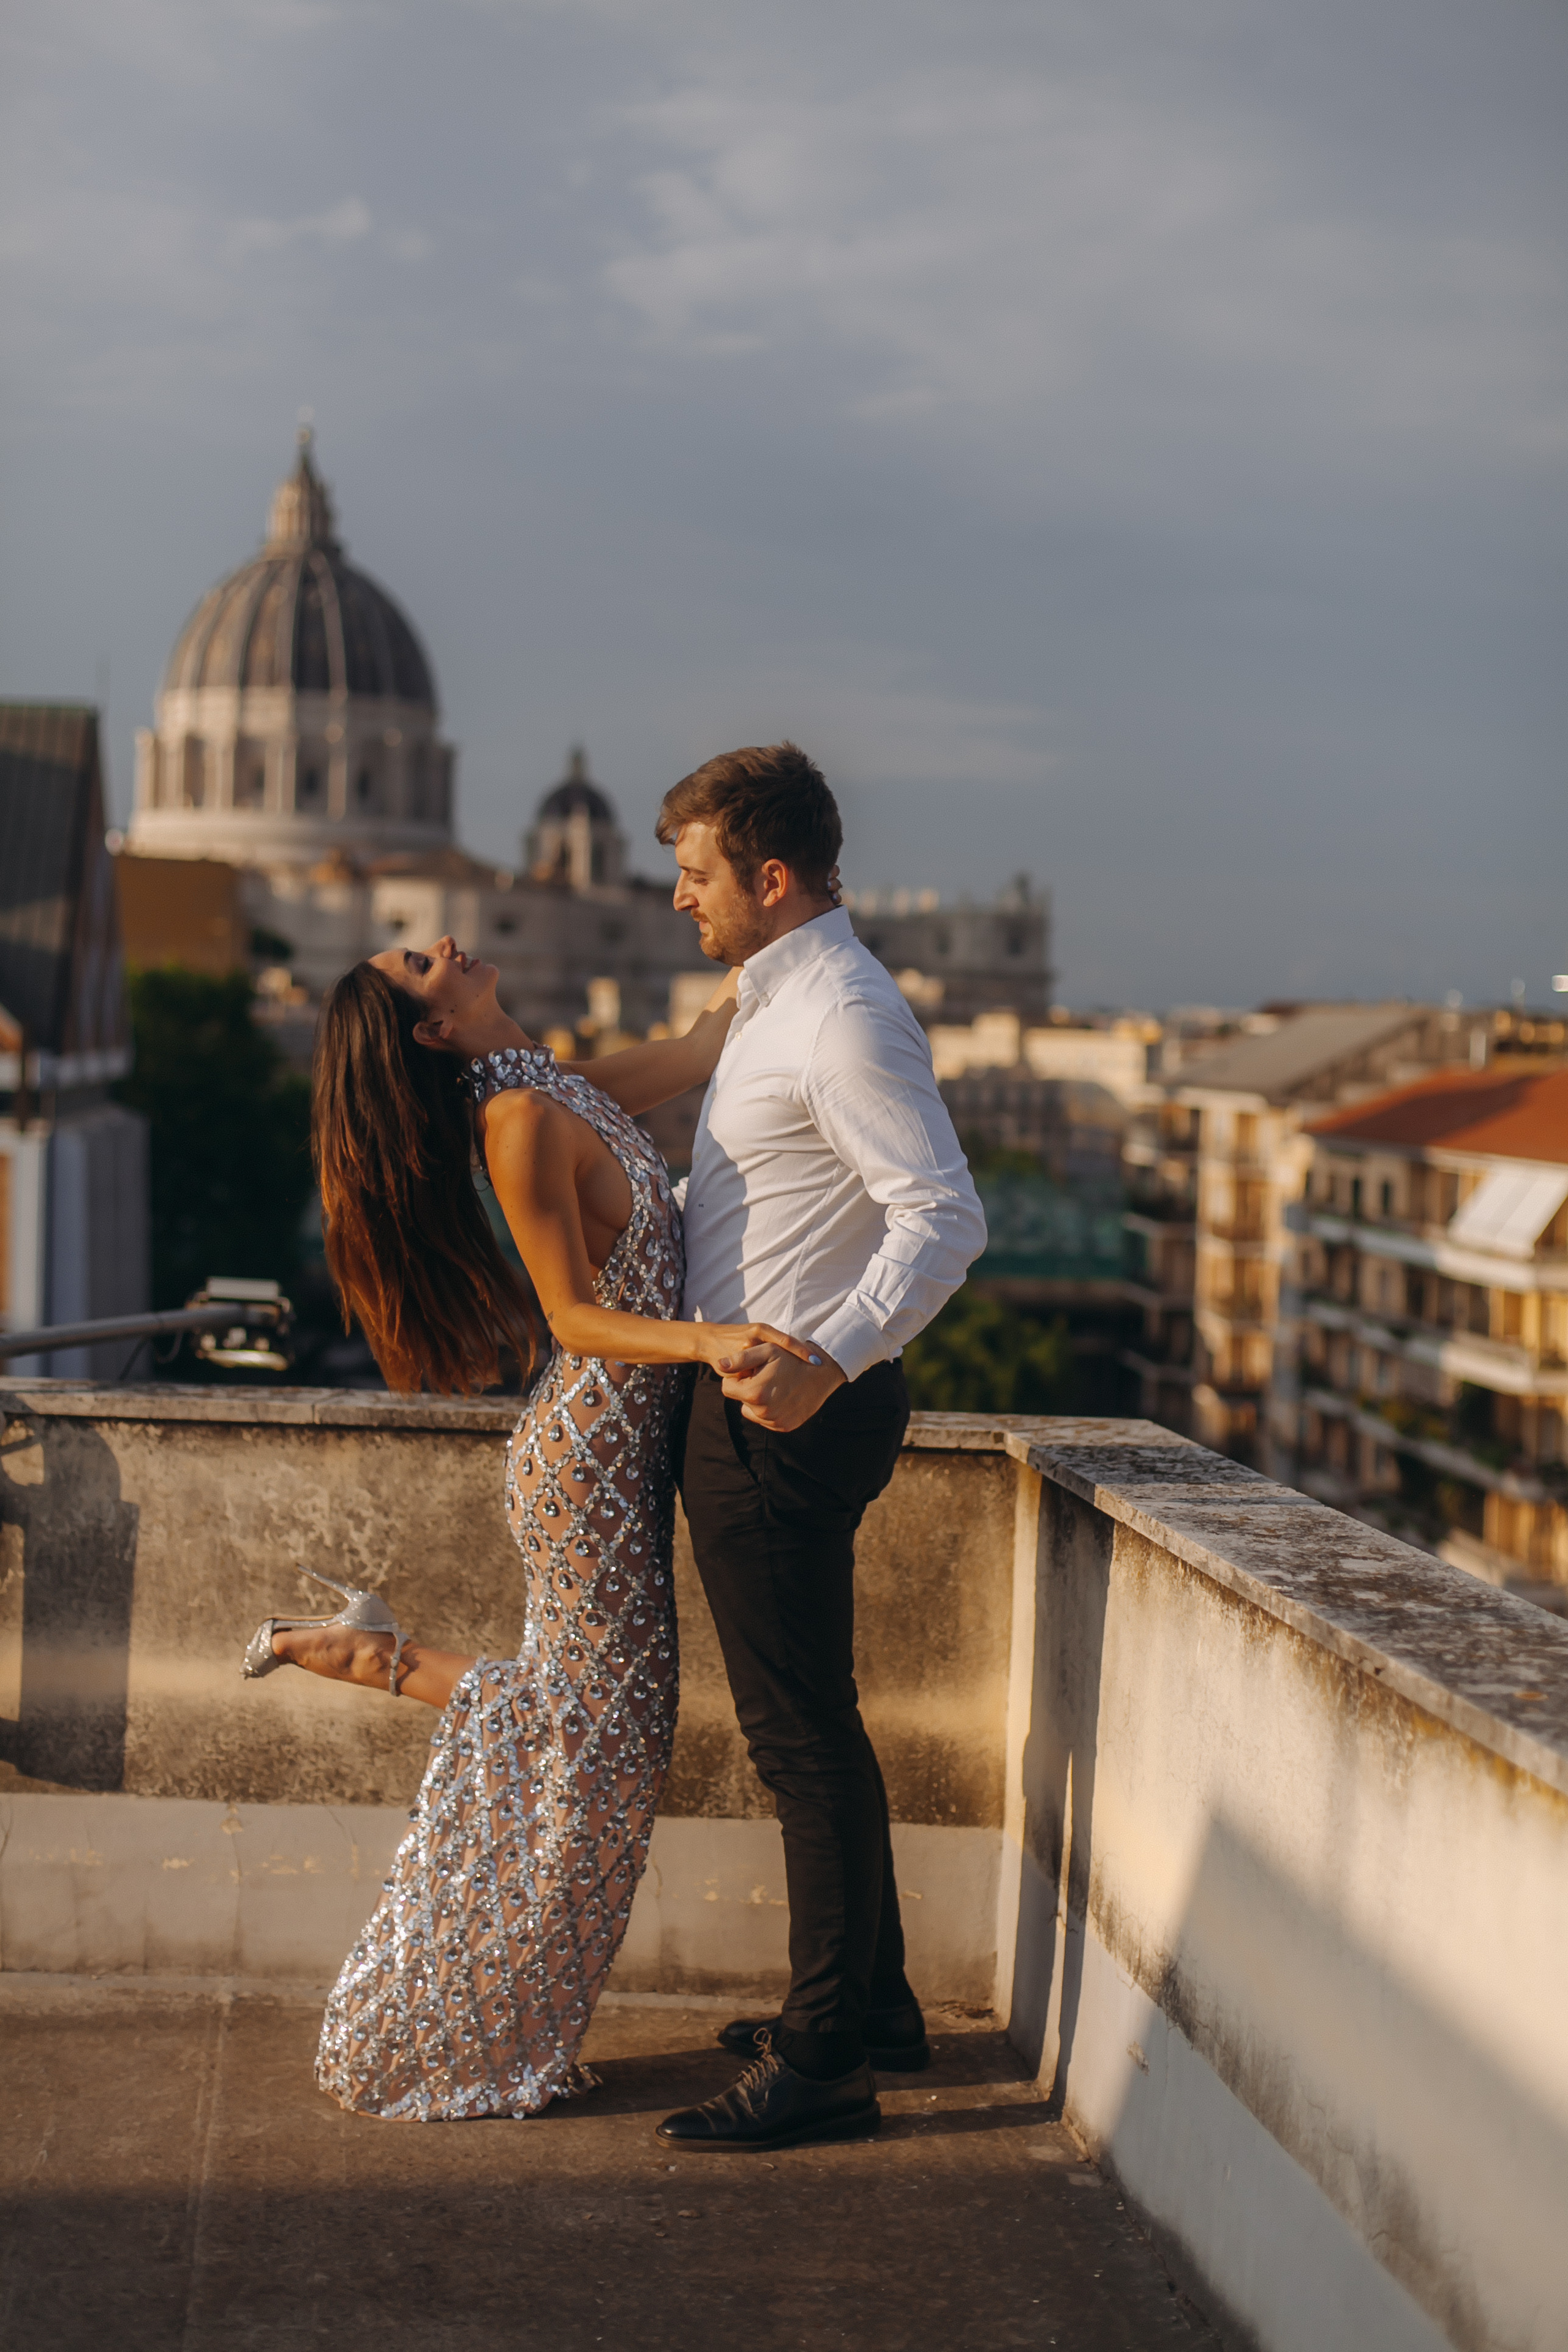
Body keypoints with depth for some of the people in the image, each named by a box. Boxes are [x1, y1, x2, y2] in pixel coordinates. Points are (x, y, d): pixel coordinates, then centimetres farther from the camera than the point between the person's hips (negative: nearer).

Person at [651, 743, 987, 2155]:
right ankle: (868, 2001, 32)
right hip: (759, 1401, 11)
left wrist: (826, 1361, -36)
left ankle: (827, 2062, 6)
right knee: (809, 1723, 19)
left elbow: (946, 1218, -26)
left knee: (805, 1734, -3)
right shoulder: (780, 1002, 15)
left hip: (789, 1417, -11)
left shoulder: (843, 1018, -18)